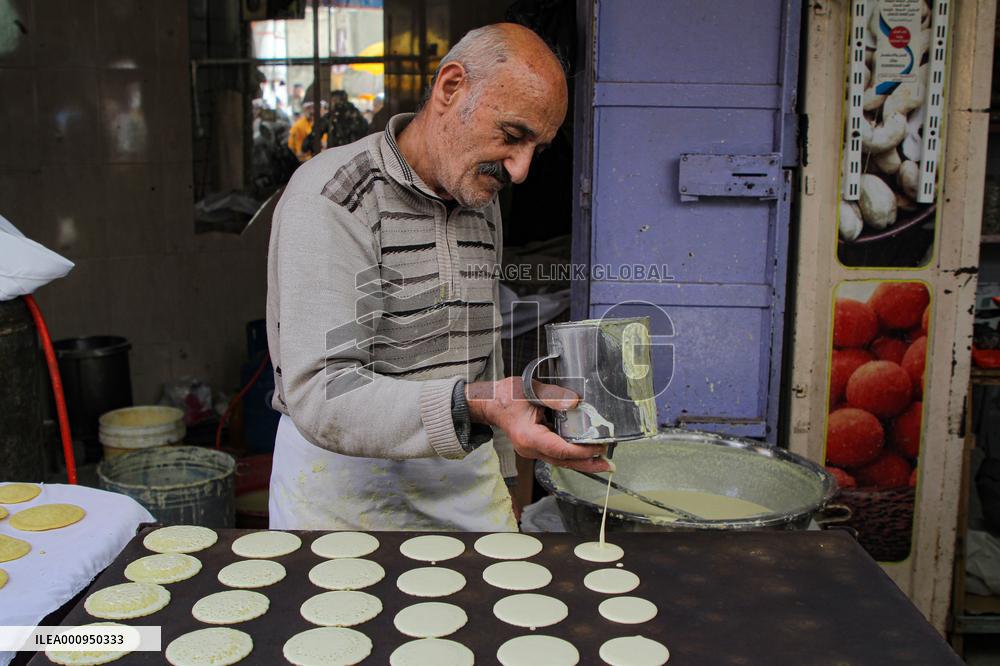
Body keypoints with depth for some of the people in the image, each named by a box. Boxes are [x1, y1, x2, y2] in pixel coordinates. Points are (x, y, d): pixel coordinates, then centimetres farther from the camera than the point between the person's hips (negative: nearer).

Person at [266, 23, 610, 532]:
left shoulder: (483, 205, 8)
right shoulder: (331, 195, -17)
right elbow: (320, 397, -27)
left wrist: (501, 477, 17)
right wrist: (471, 406, -39)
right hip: (346, 495, -6)